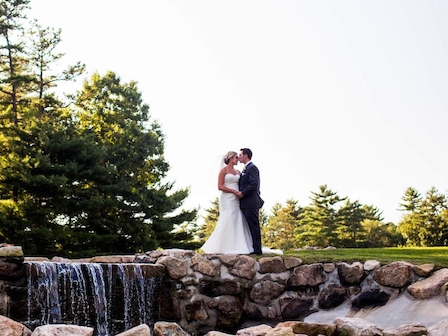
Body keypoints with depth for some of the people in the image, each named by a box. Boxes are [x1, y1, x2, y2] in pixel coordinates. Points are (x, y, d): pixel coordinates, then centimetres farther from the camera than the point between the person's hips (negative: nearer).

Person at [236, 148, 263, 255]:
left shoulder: (252, 168, -9)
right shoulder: (246, 169, 22)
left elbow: (254, 184, -19)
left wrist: (242, 193, -16)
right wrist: (240, 192, 9)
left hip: (251, 203, -10)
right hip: (246, 204, 10)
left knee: (254, 226, -9)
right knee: (251, 226, 9)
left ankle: (257, 249, -8)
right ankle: (254, 248, 12)